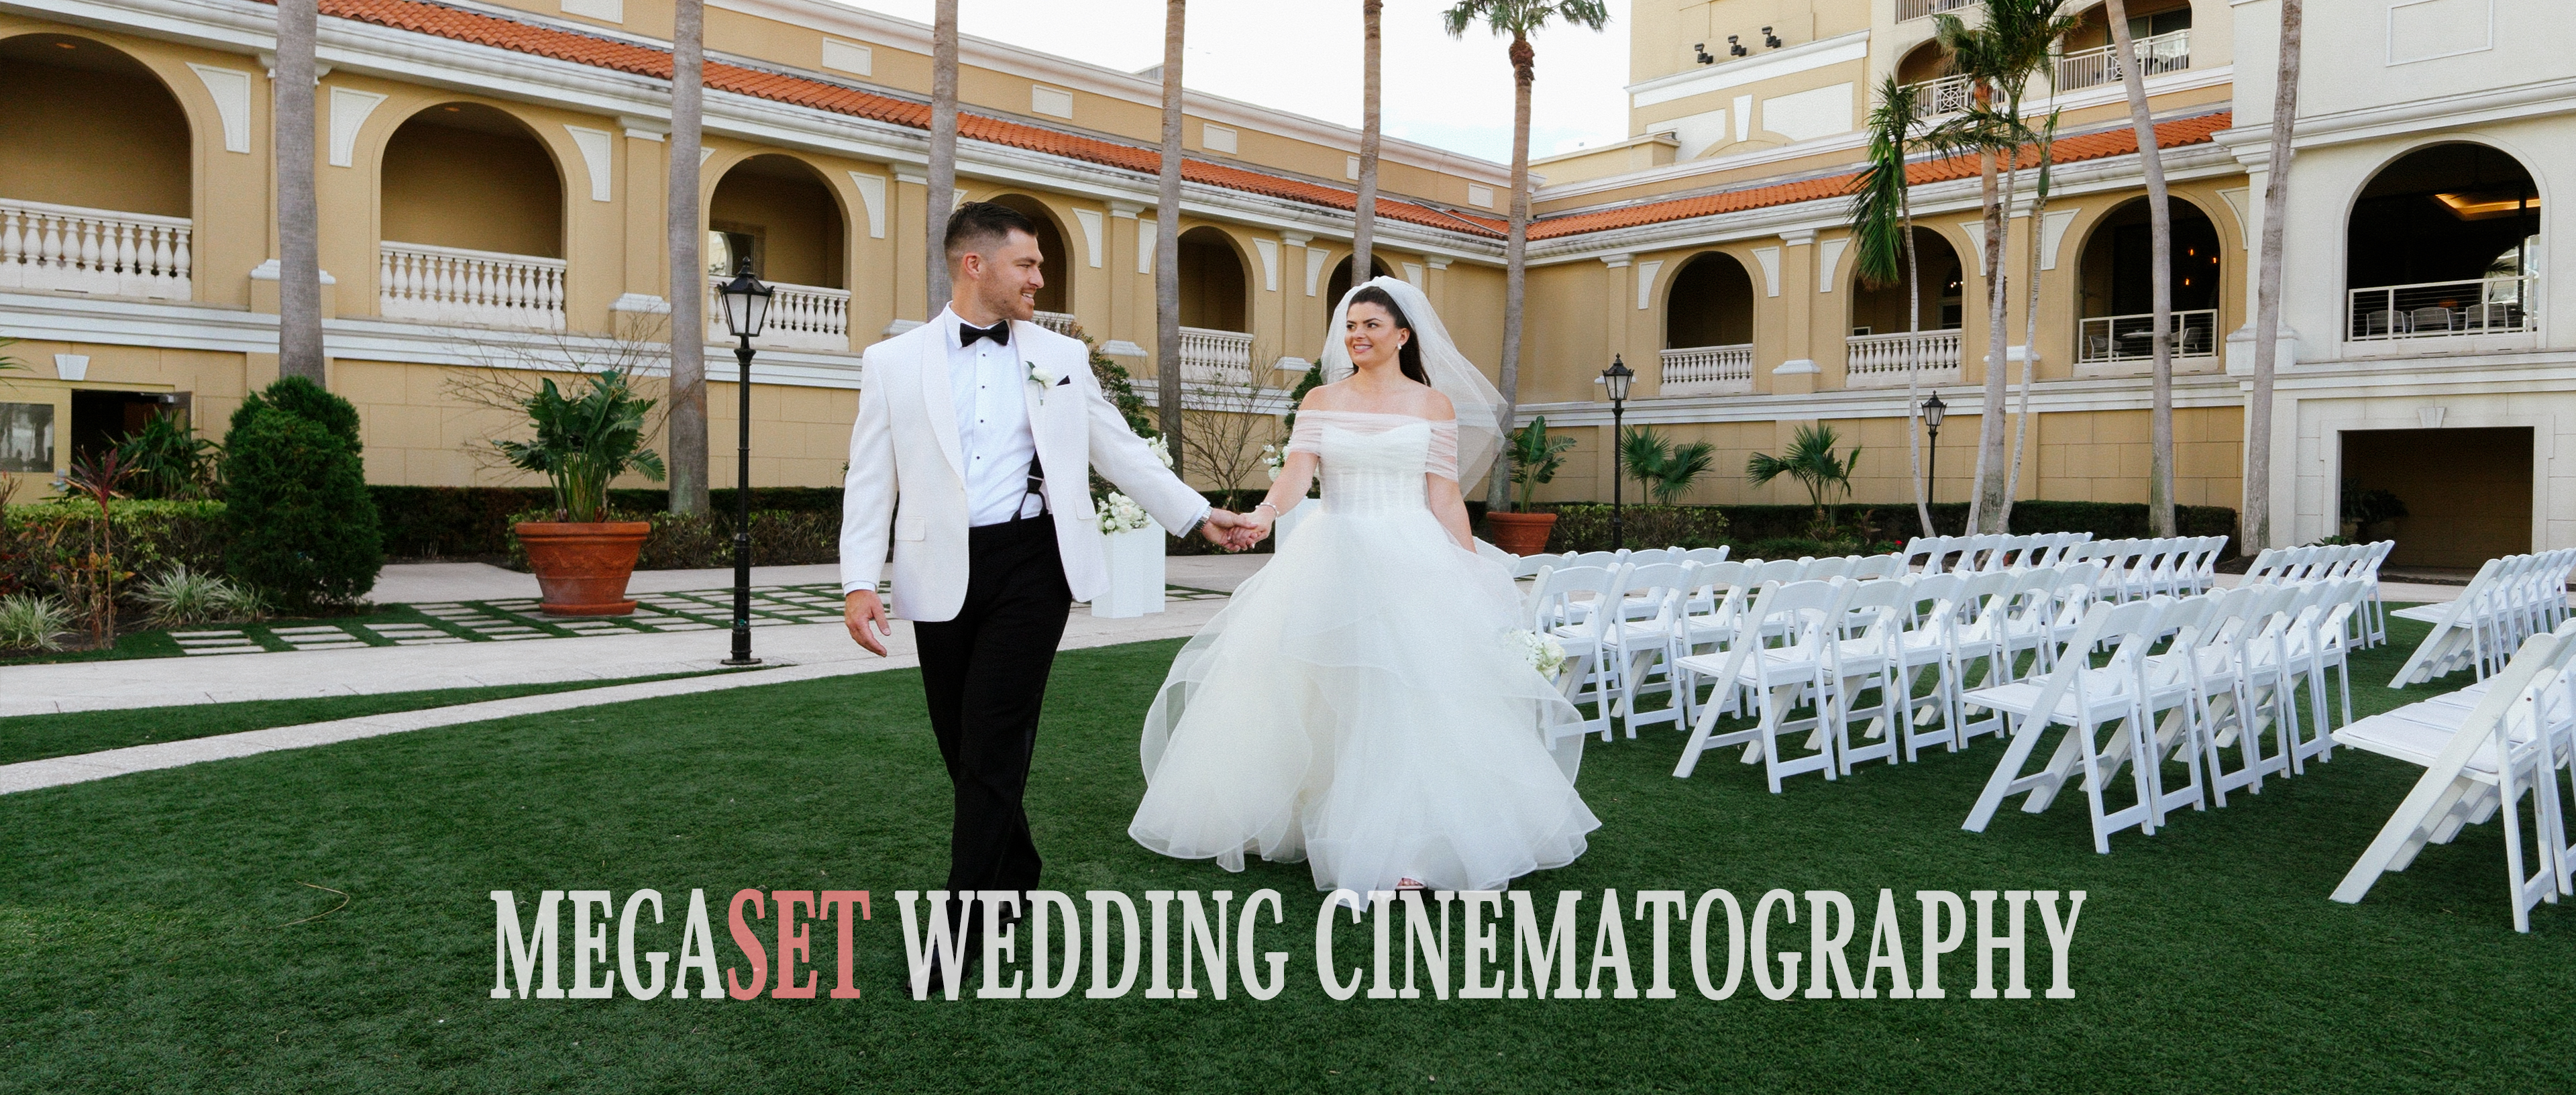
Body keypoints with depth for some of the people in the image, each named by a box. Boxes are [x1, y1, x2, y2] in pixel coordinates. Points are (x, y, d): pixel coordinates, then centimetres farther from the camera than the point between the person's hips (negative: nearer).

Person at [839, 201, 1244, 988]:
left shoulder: (1061, 357, 9)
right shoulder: (895, 362, 5)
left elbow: (1120, 450, 14)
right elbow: (871, 480, 4)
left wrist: (1196, 514, 11)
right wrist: (859, 581, -6)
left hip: (1031, 563, -1)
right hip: (944, 572, 1)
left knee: (993, 746, -6)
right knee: (963, 747, 10)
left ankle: (962, 925, 1)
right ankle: (1015, 878, 33)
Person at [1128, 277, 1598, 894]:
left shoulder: (1435, 404, 7)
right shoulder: (1320, 401, 10)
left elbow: (1445, 498, 5)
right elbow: (1296, 473, -5)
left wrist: (1472, 576, -1)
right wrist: (1264, 515, -25)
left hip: (1412, 563, -1)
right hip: (1331, 561, 2)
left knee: (1410, 700, -7)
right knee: (1318, 698, 1)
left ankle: (1409, 847, -2)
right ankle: (1306, 819, 15)